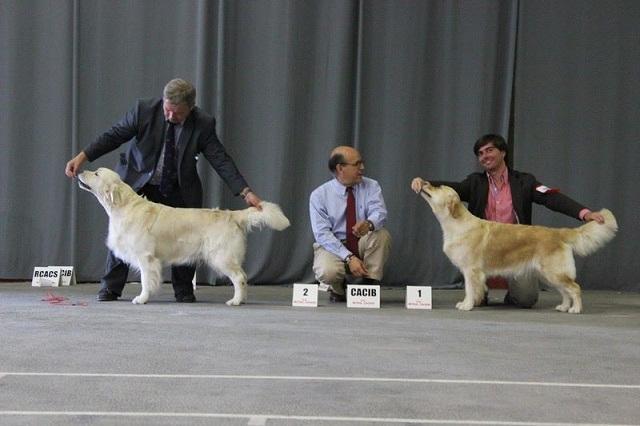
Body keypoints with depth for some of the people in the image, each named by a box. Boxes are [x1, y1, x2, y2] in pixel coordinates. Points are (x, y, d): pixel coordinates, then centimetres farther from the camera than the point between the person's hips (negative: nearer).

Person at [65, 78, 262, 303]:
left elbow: (221, 160, -15)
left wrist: (245, 192, -23)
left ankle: (184, 291, 14)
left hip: (178, 190, 1)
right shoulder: (144, 109, -19)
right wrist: (82, 157, -20)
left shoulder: (203, 124, -17)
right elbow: (114, 135, -13)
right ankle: (110, 288, 7)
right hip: (138, 182, -1)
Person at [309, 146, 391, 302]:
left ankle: (368, 285, -14)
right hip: (332, 246, -2)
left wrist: (369, 223, -47)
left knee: (381, 234, -29)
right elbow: (323, 234, -16)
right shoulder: (319, 195, -9)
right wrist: (349, 258, -29)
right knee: (327, 271, -35)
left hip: (364, 245, 2)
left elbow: (379, 212, -21)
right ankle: (337, 289, 3)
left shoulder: (371, 187, -4)